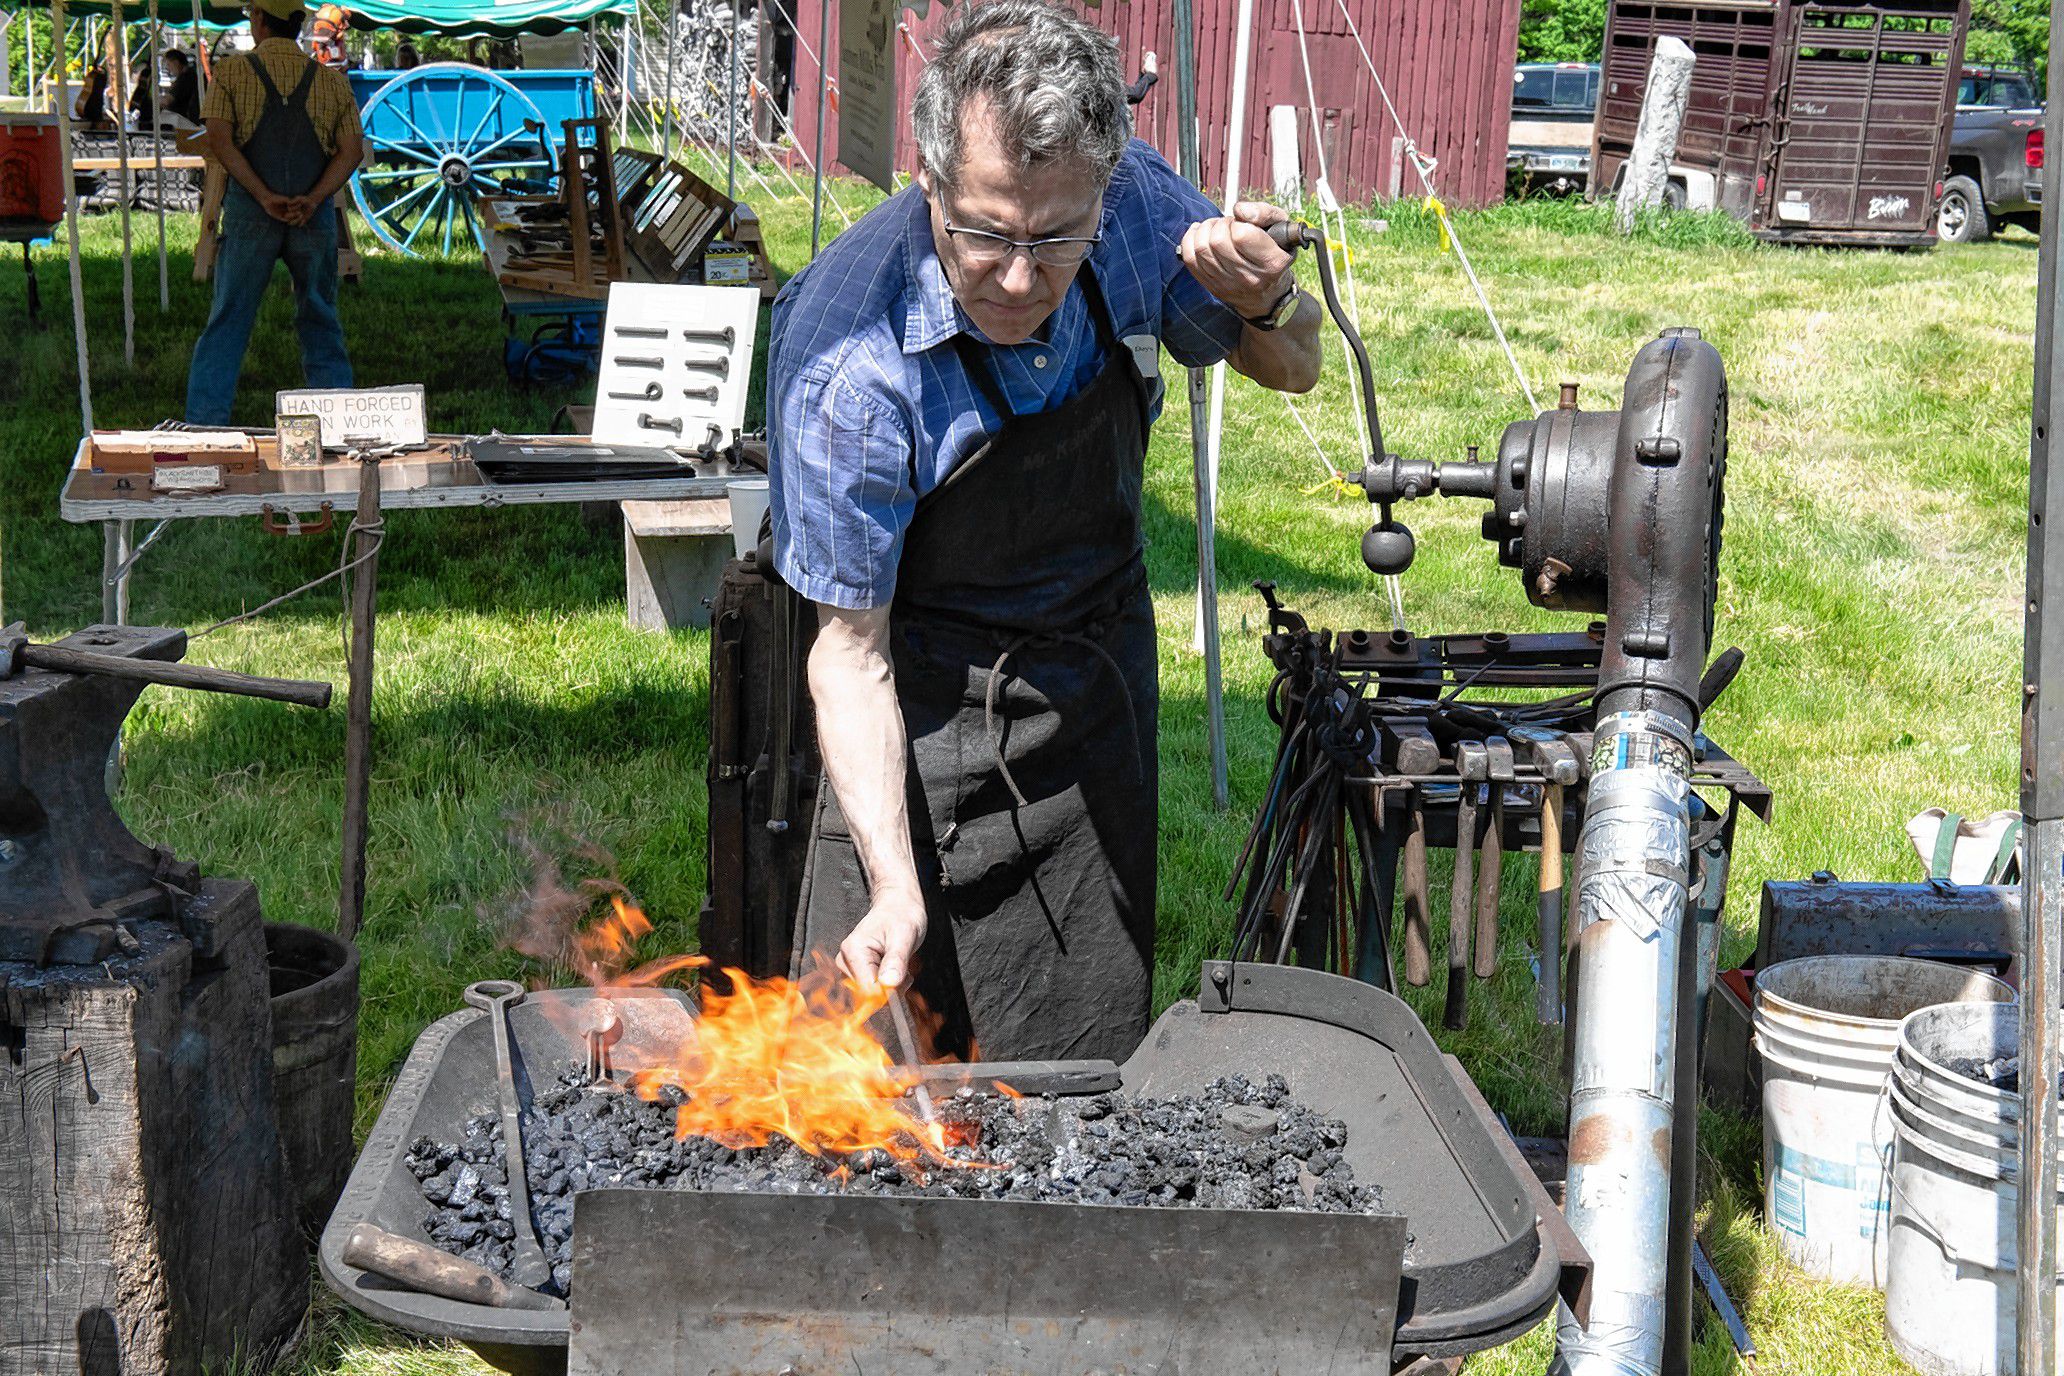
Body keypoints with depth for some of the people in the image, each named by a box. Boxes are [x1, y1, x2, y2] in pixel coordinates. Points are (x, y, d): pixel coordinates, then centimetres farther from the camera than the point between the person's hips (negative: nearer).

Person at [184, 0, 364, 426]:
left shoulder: (231, 71, 3)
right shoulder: (332, 80, 9)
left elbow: (219, 139, -9)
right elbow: (352, 150, -1)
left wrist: (264, 196, -13)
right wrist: (313, 199, -11)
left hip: (249, 212, -1)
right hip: (314, 215, 1)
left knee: (227, 322, 3)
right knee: (321, 324, 10)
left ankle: (203, 426, -2)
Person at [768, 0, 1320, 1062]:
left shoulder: (1132, 203, -15)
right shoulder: (845, 360, -29)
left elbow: (1293, 370, 4)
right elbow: (851, 653, -21)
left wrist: (1267, 305, -21)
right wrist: (896, 892, -32)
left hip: (1102, 698, 4)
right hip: (928, 720, -4)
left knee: (1079, 1097, 7)